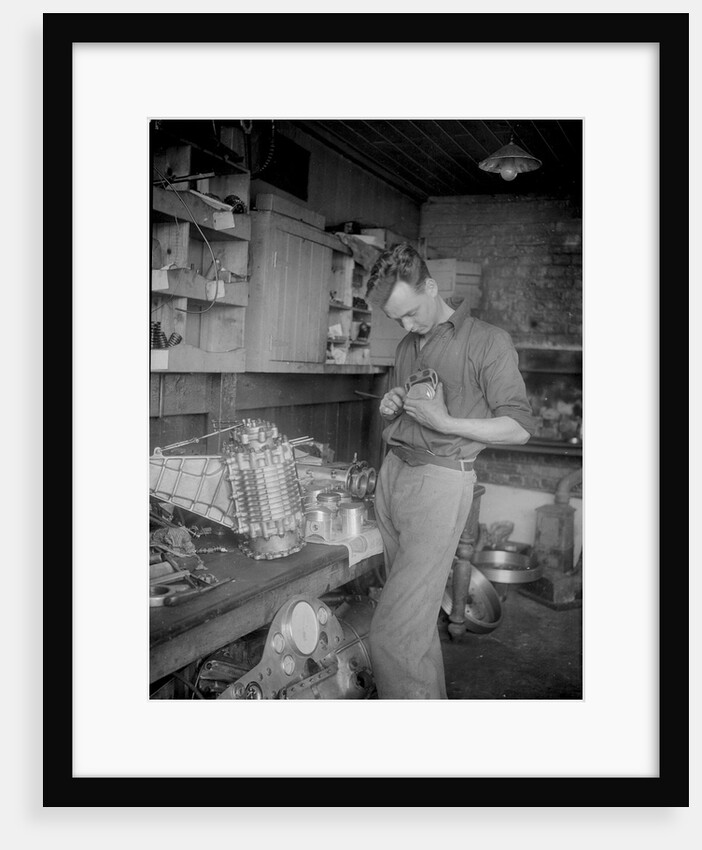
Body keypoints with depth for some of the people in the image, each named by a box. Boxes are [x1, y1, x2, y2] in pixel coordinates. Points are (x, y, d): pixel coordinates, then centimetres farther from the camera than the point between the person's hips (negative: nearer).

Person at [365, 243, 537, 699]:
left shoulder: (488, 341, -3)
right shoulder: (408, 346, 18)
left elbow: (519, 428, -5)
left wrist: (444, 423, -14)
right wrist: (391, 409, 5)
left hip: (440, 482, -7)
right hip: (393, 471, 7)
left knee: (393, 636, -11)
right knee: (417, 618, 11)